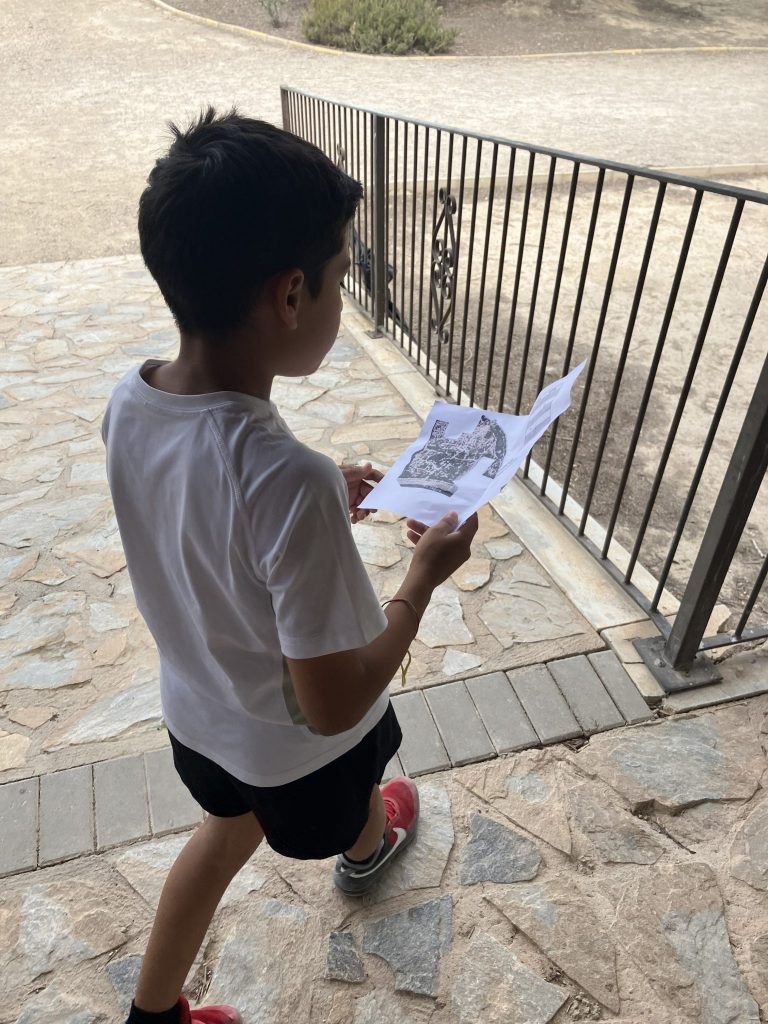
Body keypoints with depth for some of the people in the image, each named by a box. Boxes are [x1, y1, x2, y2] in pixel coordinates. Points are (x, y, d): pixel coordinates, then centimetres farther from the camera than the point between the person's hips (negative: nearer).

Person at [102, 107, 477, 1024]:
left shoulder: (127, 405, -18)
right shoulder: (290, 484, -42)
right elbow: (333, 706, -31)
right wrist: (423, 578, -20)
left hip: (196, 708, 5)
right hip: (301, 744, -4)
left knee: (231, 825, 34)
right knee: (351, 808, 32)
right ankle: (366, 849, 68)